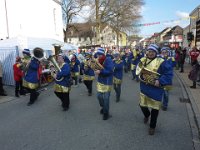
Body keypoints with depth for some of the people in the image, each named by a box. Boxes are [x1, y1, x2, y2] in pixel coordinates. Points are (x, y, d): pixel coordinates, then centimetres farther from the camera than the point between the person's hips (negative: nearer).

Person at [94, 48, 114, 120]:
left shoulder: (108, 60, -17)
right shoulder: (100, 61, 5)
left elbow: (110, 70, -27)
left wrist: (100, 71, -31)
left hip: (107, 82, -7)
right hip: (100, 81, 7)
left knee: (105, 98, 0)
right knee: (99, 96, 14)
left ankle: (106, 113, 18)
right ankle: (103, 107, 40)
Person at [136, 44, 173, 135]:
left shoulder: (161, 62, -13)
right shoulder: (143, 60, 2)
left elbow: (169, 73, -14)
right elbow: (138, 70, 14)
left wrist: (160, 81, -23)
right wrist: (141, 75, -7)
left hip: (156, 89, -4)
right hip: (144, 87, 4)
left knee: (155, 108, 5)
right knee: (142, 105, 14)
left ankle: (152, 126, 27)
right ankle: (147, 115, 51)